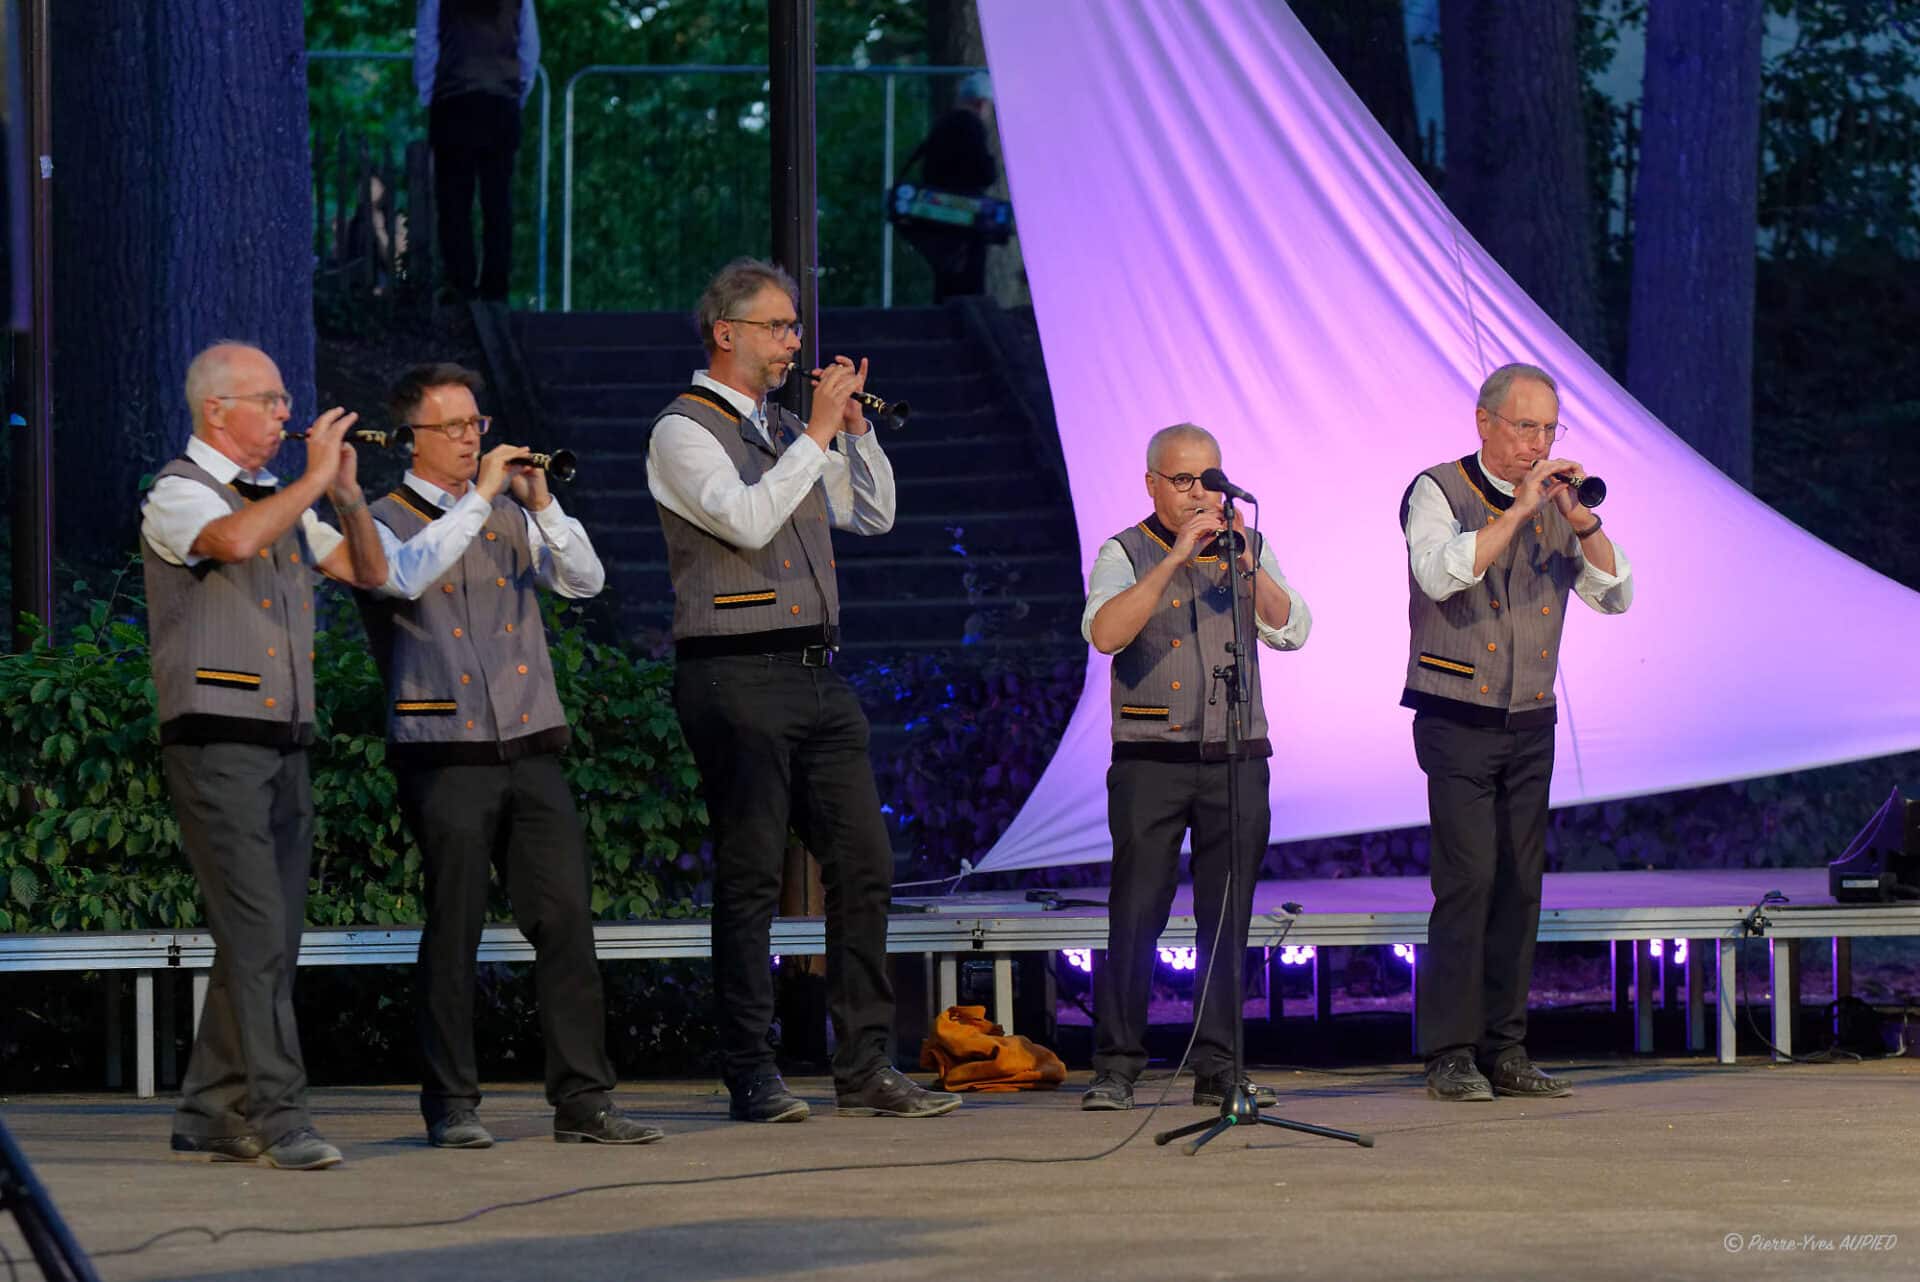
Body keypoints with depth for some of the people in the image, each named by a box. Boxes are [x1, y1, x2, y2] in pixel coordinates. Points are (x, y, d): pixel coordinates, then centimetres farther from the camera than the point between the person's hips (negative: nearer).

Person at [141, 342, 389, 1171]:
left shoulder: (280, 501, 19)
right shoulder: (178, 495, -5)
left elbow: (369, 573, 17)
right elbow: (236, 541, -27)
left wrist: (347, 495, 1)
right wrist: (315, 478, -18)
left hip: (283, 744, 8)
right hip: (215, 740, -8)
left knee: (268, 938, 7)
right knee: (257, 931, -14)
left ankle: (210, 1116, 12)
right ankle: (279, 1117, -16)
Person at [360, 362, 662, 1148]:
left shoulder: (512, 516, 17)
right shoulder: (384, 522, 3)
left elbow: (585, 581, 6)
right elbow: (409, 575, -18)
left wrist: (542, 504, -8)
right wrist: (478, 498, -16)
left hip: (531, 752, 4)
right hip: (445, 754, -4)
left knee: (567, 921, -1)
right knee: (453, 930, -2)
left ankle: (583, 1101, 1)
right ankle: (451, 1105, 6)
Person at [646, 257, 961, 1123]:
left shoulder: (783, 431, 19)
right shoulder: (685, 430, -4)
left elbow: (874, 516, 23)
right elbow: (746, 520, -19)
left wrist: (855, 425, 11)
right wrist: (817, 435, -13)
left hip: (816, 674, 8)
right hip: (736, 676, -8)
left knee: (863, 865, 3)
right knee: (750, 879, -5)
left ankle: (864, 1068, 7)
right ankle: (752, 1077, 0)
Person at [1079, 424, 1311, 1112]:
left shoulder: (1250, 549, 13)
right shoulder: (1126, 555, 3)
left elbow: (1291, 630, 0)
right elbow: (1104, 632, -15)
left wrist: (1245, 563, -14)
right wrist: (1175, 558, -20)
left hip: (1237, 761, 3)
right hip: (1151, 762, -3)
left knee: (1227, 920, 2)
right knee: (1135, 915, -6)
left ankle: (1217, 1068, 7)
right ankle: (1115, 1066, -2)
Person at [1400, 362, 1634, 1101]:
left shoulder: (1557, 502, 9)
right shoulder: (1438, 492, -4)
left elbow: (1615, 596, 2)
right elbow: (1444, 574, -22)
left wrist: (1585, 524, -13)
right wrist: (1518, 510, -25)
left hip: (1531, 726, 5)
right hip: (1457, 723, -5)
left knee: (1520, 886, 4)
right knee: (1467, 881, -12)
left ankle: (1505, 1051, 8)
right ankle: (1450, 1055, -10)